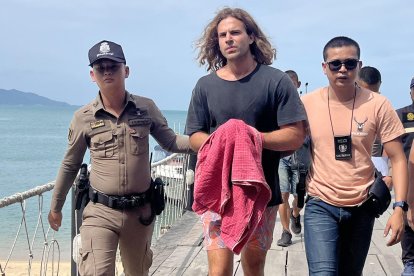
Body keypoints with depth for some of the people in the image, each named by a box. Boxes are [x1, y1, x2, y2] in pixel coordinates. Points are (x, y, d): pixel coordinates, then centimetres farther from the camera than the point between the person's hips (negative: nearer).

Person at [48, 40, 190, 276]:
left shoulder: (146, 108, -1)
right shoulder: (84, 118, -3)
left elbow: (171, 142, 7)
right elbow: (70, 165, 8)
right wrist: (56, 207, 16)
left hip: (140, 211, 2)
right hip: (101, 212, -2)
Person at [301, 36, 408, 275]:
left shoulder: (377, 105, -7)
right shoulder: (307, 104, -6)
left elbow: (398, 159, -5)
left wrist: (400, 207, -13)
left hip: (362, 207, 1)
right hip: (321, 206, -1)